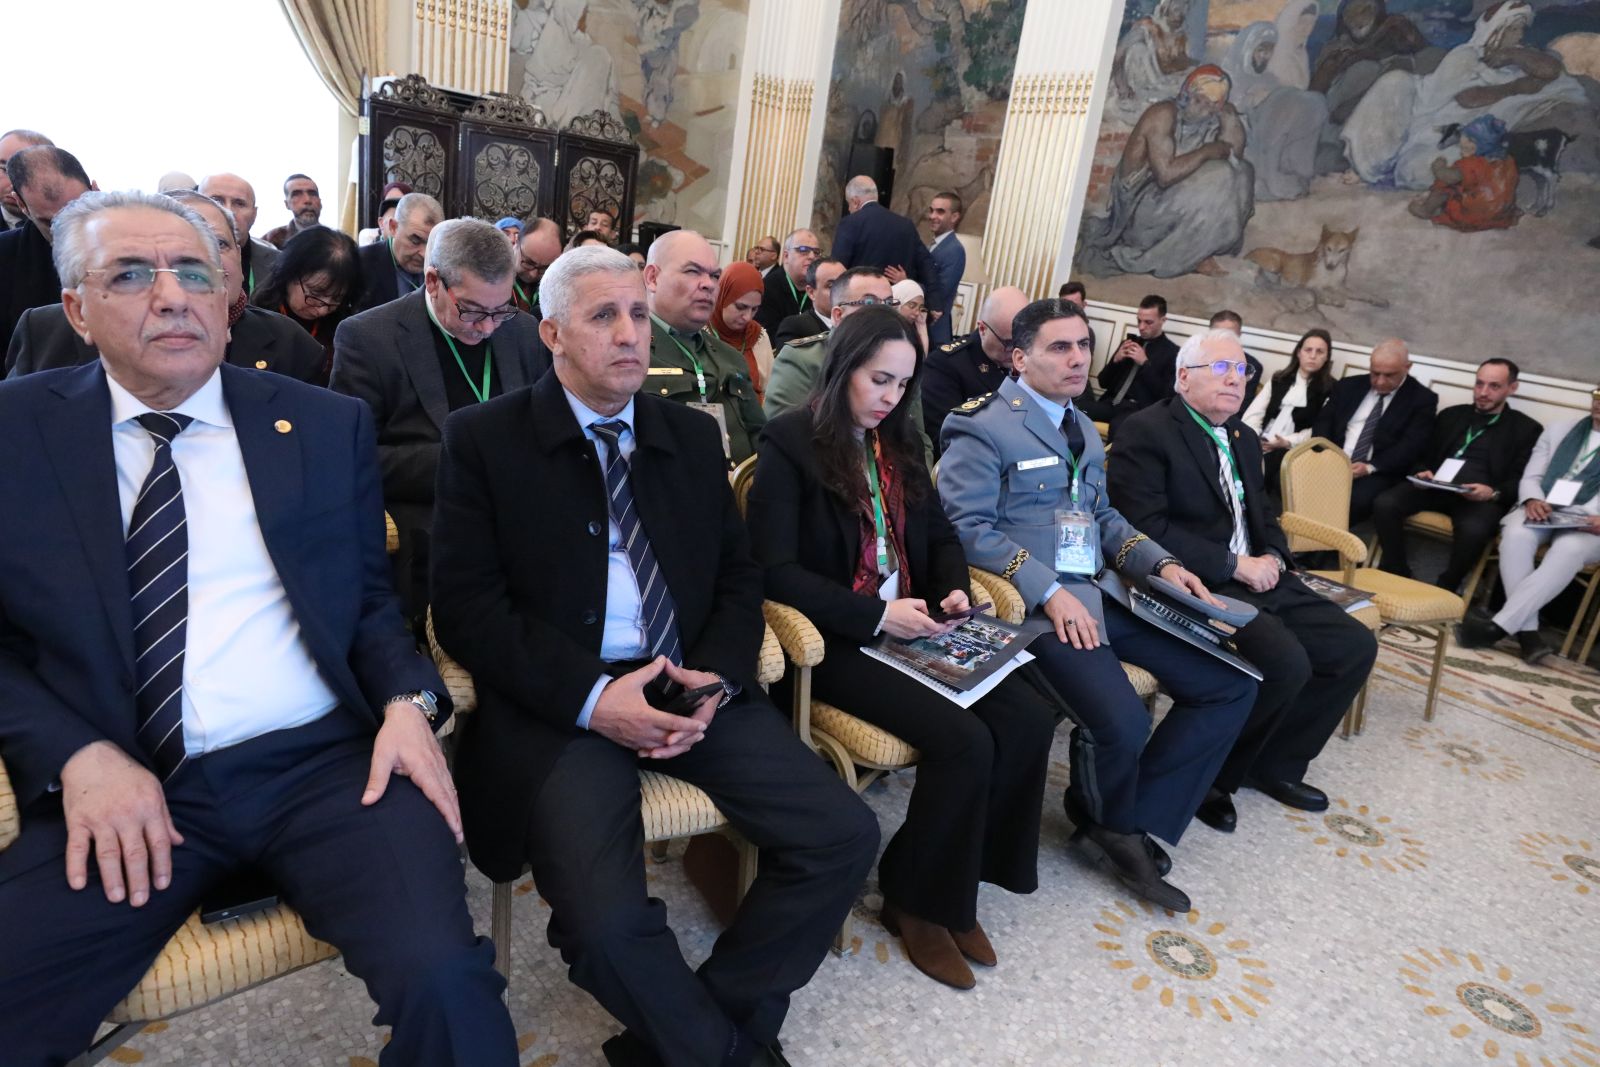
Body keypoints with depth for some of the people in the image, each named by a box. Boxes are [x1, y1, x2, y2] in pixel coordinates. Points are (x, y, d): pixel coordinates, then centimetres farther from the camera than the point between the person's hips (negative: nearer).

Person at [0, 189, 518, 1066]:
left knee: (443, 978, -23)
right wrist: (77, 755, -10)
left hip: (327, 763, 0)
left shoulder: (327, 425, 8)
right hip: (124, 793, 1)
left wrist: (409, 701, -7)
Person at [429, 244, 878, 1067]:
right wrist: (590, 697, -18)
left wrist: (716, 676, -8)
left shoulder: (693, 435, 13)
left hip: (688, 687, 4)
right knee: (607, 918, -25)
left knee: (843, 835, -10)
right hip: (557, 703, -3)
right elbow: (464, 605, -6)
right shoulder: (483, 438, 1)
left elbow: (739, 575, 12)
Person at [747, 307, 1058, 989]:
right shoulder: (790, 443, -8)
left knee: (1030, 717, -12)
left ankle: (956, 878, 7)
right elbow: (776, 568, -15)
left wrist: (954, 587, -2)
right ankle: (917, 901, 3)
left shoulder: (900, 440, 13)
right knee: (964, 740, -23)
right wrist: (876, 616, -21)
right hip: (838, 638, -7)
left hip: (911, 626, 7)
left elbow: (939, 534, 20)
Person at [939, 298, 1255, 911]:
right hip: (1033, 600, -9)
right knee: (1122, 723, -27)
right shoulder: (983, 426, -7)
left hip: (1100, 591, 9)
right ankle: (1111, 824, 10)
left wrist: (1161, 563, 6)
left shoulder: (1081, 427, 21)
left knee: (1231, 685, 1)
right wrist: (1050, 592, -23)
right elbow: (968, 528, -16)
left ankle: (1137, 823, 9)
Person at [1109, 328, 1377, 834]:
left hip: (1259, 579, 9)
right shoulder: (1146, 431, -11)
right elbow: (1146, 527, -20)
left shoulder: (1245, 438, 18)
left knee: (1355, 645, 1)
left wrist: (1273, 557, 1)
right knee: (1286, 662, -27)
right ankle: (1210, 772, -3)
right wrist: (1235, 565, -18)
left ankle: (1274, 763, 15)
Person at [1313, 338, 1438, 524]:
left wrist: (1370, 467, -20)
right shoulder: (1350, 386, 16)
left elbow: (1411, 446, -6)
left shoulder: (1422, 399, 5)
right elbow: (1323, 421, 11)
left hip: (1380, 473, -3)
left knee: (1356, 500, -36)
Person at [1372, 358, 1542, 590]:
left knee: (1474, 529, -38)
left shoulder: (1526, 428, 14)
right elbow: (1424, 456, 21)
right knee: (1384, 504, -27)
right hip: (1435, 487, 3)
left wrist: (1494, 493, -18)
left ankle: (1445, 588, -12)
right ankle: (1398, 576, -11)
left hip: (1480, 497, -3)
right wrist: (1423, 472, -4)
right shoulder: (1451, 415, 24)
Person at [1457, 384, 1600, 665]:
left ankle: (1499, 625, -41)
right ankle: (1527, 632, -35)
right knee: (1516, 535, -34)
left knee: (1569, 549, -37)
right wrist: (1533, 500, -11)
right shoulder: (1559, 430, 20)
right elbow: (1531, 477, 13)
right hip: (1542, 512, 2)